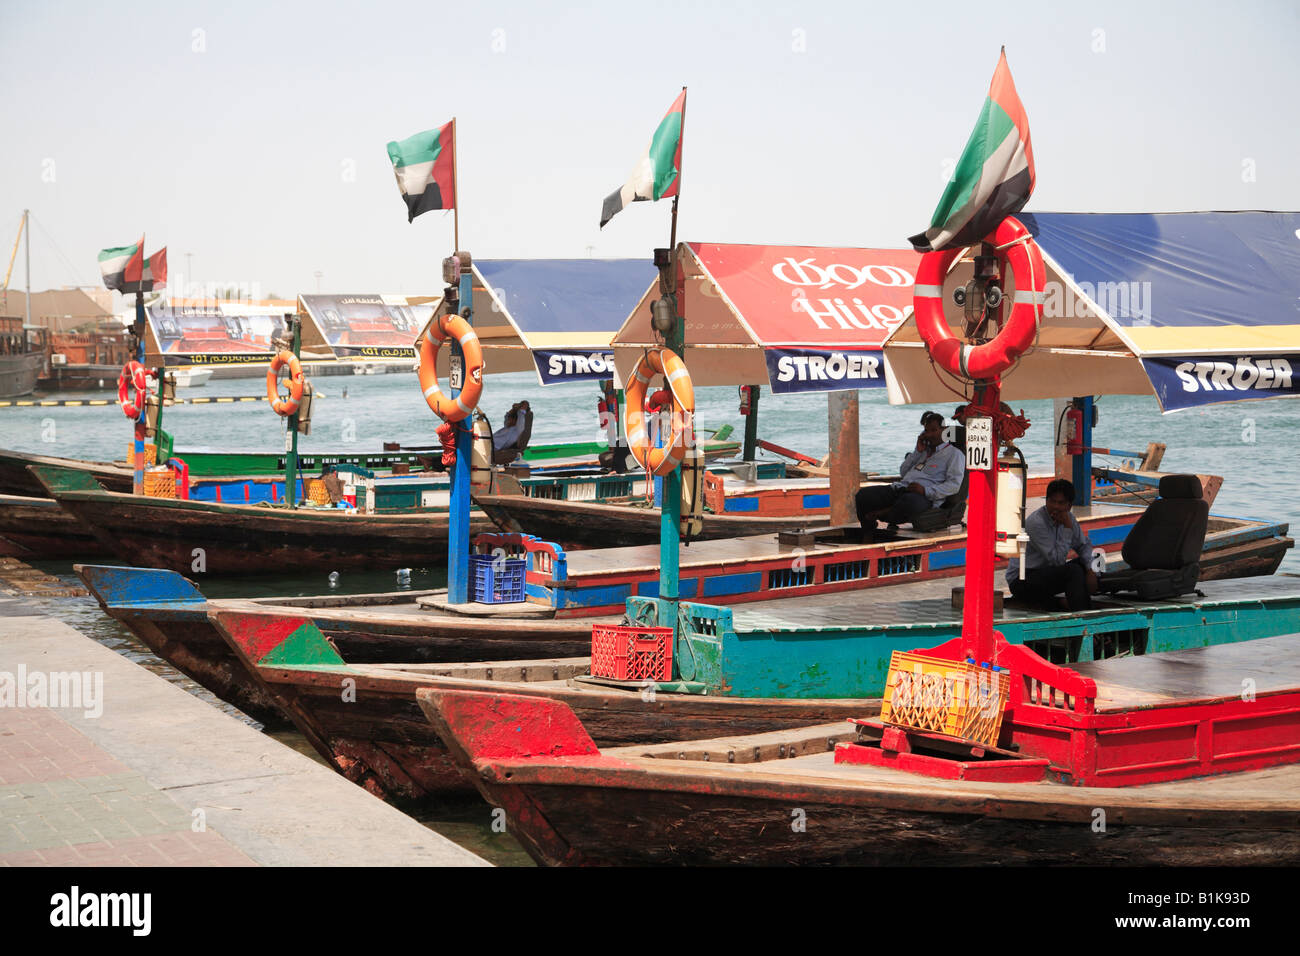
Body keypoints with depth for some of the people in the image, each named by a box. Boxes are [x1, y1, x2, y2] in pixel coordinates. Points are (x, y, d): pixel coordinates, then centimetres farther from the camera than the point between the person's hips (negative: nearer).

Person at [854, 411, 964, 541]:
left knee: (910, 502, -45)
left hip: (924, 497, -7)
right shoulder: (924, 449, 32)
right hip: (900, 488, 7)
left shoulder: (954, 454, 8)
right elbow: (903, 472, 28)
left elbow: (954, 484, -7)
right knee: (863, 495, -13)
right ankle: (867, 538, -7)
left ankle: (880, 514, -20)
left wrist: (926, 490, -19)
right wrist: (917, 452, 16)